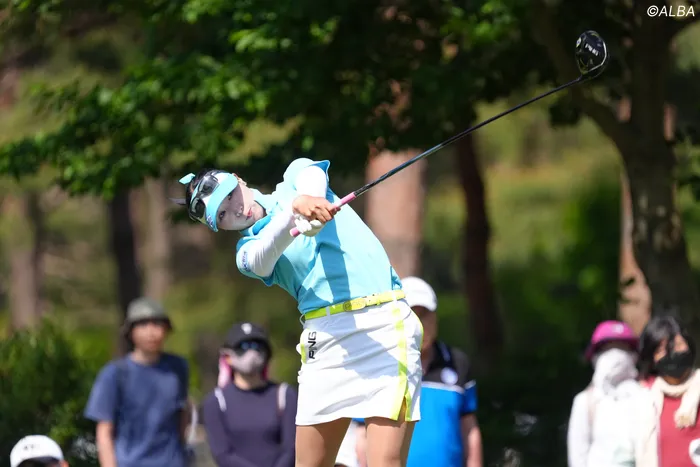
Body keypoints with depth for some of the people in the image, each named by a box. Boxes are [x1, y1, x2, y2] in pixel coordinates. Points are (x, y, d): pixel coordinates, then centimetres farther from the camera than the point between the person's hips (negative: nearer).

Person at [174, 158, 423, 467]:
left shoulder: (295, 178, 14)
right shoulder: (248, 251, 12)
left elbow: (311, 174, -11)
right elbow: (264, 256, -13)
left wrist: (309, 196, -37)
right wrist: (296, 209, -34)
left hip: (384, 324, -3)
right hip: (325, 335, 3)